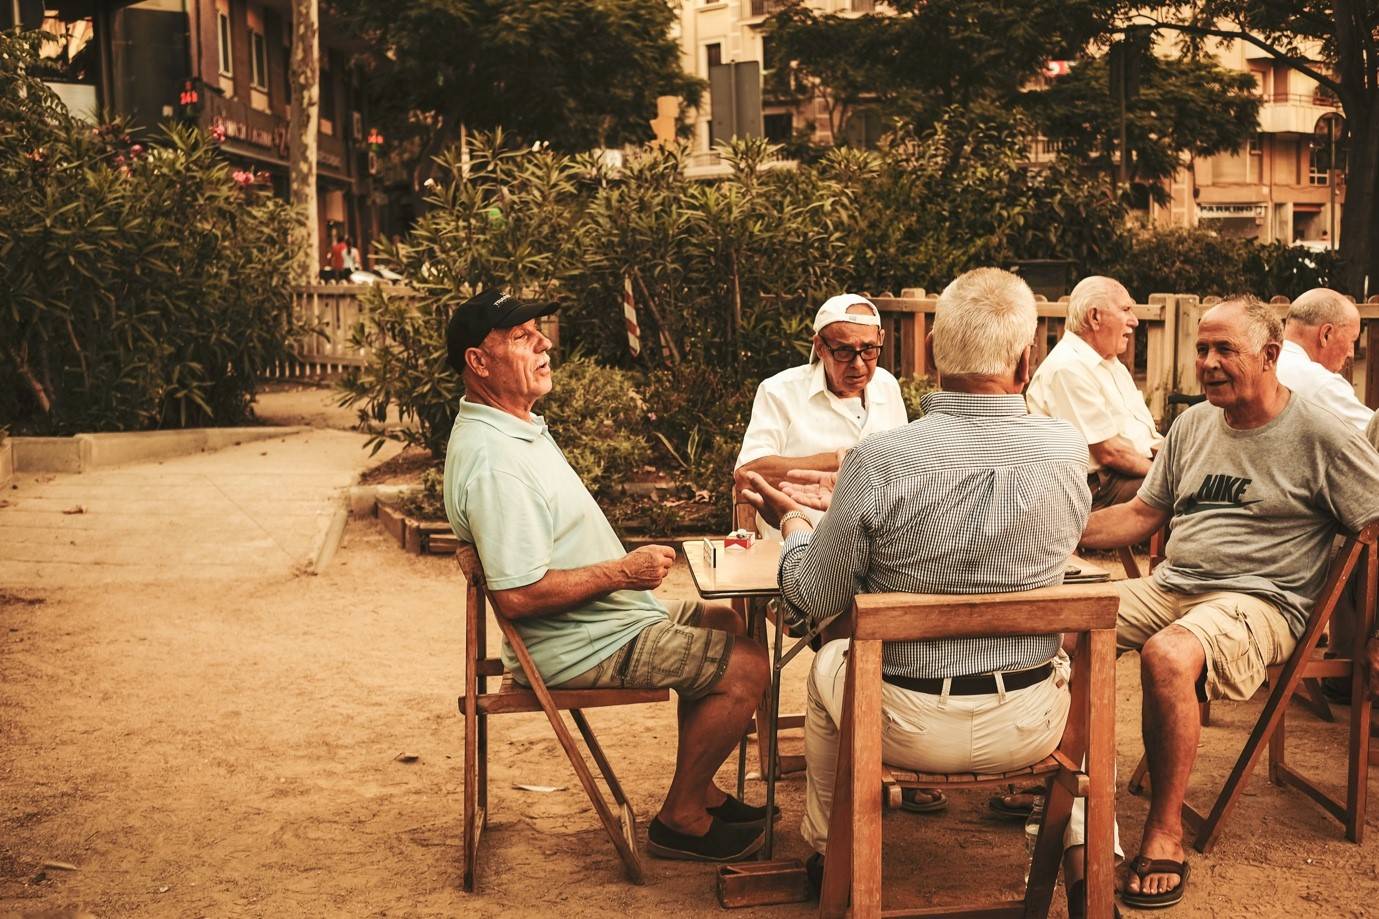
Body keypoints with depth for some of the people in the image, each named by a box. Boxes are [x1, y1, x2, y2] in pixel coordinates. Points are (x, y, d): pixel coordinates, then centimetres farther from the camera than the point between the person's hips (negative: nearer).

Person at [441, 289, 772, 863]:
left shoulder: (518, 424, 9)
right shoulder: (493, 460, -27)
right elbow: (517, 596, -32)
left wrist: (628, 566, 10)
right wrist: (623, 572, -22)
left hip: (608, 618, 11)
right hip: (583, 649, -11)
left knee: (724, 623, 22)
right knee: (744, 666, -10)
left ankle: (701, 793, 27)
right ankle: (681, 821, 5)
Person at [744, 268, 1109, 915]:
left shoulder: (878, 461, -22)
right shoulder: (1067, 451, -13)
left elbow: (816, 598, -10)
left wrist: (795, 524, 12)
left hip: (910, 725, -1)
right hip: (1029, 724, 2)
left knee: (827, 666, 32)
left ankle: (826, 852, 49)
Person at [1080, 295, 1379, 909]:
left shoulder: (1321, 436, -3)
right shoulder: (1192, 425, 15)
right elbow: (1140, 516, 19)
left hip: (1258, 601, -6)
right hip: (1169, 585, 7)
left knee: (1167, 656, -37)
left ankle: (1165, 833, -21)